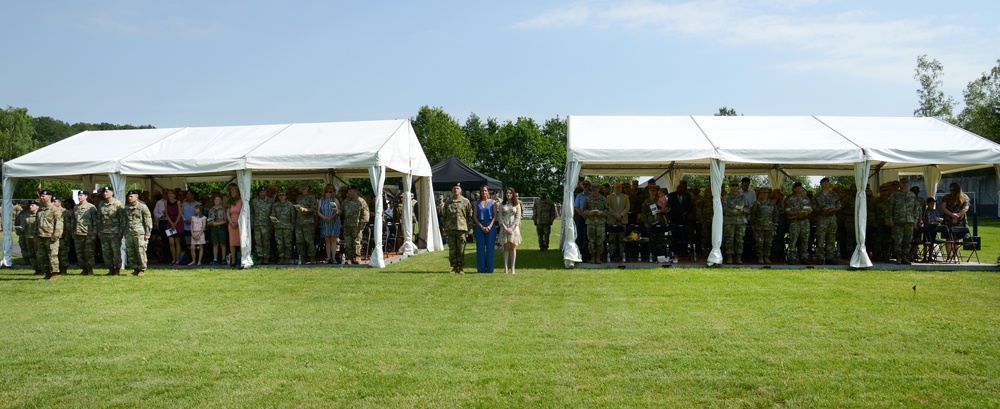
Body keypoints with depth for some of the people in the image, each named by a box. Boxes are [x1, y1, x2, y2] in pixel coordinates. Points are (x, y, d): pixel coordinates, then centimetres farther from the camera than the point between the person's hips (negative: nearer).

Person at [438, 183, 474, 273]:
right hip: (450, 229, 2)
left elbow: (470, 215, 4)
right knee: (452, 249, 4)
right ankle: (454, 267, 11)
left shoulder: (465, 201, 4)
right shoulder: (447, 202, 11)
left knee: (461, 249, -1)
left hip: (461, 228, -2)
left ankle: (461, 268, 5)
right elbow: (442, 214, 15)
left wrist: (469, 227, -1)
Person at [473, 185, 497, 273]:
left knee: (490, 247, -2)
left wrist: (489, 227, -12)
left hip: (490, 227, -2)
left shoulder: (493, 202, 5)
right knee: (480, 248, 2)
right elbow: (475, 217, 5)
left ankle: (489, 269, 3)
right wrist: (482, 227, -7)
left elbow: (495, 216, 0)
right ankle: (481, 268, 7)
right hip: (479, 227, 2)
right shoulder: (477, 203, 9)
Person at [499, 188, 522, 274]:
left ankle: (512, 268, -1)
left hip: (514, 227, -1)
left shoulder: (517, 204, 6)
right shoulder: (502, 205, 9)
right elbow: (500, 217, 3)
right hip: (504, 227, 1)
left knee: (513, 248, 0)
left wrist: (511, 228, -12)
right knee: (506, 248, 1)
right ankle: (505, 268, 0)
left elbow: (518, 218, 0)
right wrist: (505, 228, -10)